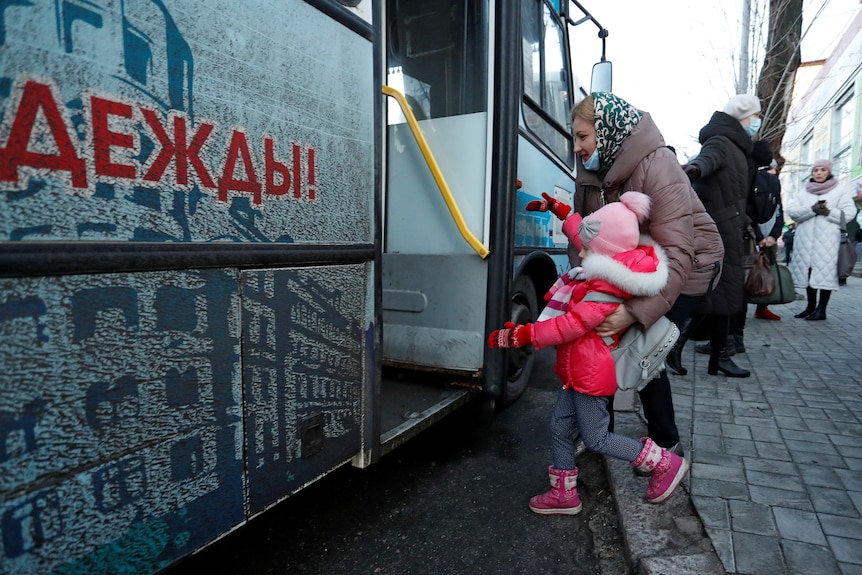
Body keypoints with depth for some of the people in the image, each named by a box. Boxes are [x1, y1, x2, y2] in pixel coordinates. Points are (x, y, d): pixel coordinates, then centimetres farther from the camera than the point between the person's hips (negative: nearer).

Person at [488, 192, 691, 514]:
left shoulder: (605, 289, -26)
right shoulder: (606, 268, 2)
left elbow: (572, 325, -30)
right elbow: (582, 235, 21)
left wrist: (523, 335, -30)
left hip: (591, 372, -10)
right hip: (577, 368, 10)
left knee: (596, 439, 6)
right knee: (560, 428, 15)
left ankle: (666, 465, 22)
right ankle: (564, 495, 29)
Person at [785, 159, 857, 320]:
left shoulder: (840, 192, 9)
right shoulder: (803, 193, 18)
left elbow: (849, 213, -1)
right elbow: (791, 211, 3)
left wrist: (829, 212, -13)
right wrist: (812, 209, -11)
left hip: (828, 241, -3)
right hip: (805, 240, 4)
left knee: (825, 272, -8)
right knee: (808, 272, 5)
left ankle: (821, 309, -3)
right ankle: (811, 306, 14)